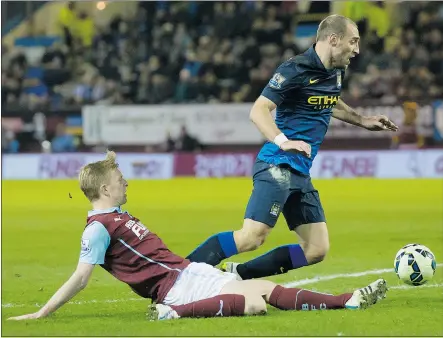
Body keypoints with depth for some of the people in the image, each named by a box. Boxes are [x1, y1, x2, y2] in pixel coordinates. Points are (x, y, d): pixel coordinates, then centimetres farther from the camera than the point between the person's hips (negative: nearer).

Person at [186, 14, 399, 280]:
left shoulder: (336, 73, 13)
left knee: (317, 250, 4)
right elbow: (259, 110, -19)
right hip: (277, 166, -9)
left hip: (301, 175, 9)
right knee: (252, 238, -22)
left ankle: (238, 275, 9)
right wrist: (283, 141, -33)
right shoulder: (296, 69, -13)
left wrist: (362, 121, 33)